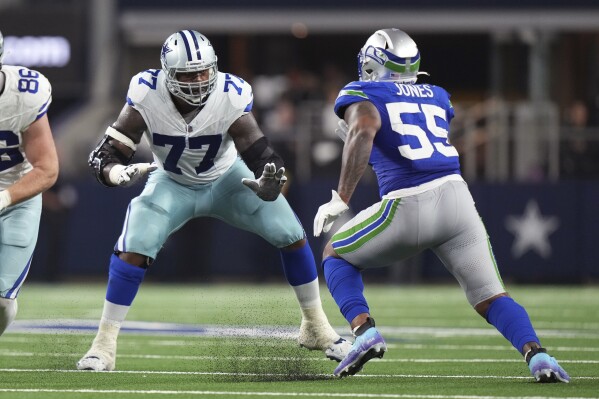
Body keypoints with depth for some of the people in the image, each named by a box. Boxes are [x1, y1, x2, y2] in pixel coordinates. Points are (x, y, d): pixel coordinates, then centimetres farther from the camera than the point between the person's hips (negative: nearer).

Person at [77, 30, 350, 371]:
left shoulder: (231, 97, -31)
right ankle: (104, 346, -9)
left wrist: (268, 180, -54)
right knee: (132, 251, -21)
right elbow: (106, 155, -27)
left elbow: (261, 154, -30)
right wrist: (119, 173, -51)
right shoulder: (148, 96, -30)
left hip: (227, 179, 1)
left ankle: (316, 328, 12)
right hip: (173, 185, -1)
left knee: (292, 236, -8)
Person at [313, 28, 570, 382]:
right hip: (455, 195, 4)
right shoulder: (437, 97, 25)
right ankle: (536, 353, -21)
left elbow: (364, 131, -13)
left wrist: (341, 199, -15)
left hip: (407, 208, -4)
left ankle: (364, 330, -4)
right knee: (490, 298, 8)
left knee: (337, 256, 21)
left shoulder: (363, 94, 9)